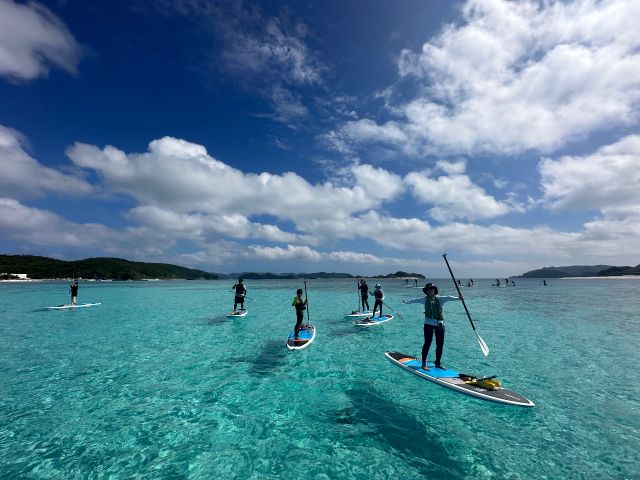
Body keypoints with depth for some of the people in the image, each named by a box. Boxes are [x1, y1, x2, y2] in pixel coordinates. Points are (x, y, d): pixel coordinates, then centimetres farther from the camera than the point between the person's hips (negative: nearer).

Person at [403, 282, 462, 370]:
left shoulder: (440, 299, -2)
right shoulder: (425, 299, 2)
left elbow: (448, 297, -20)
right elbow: (416, 300, 15)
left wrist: (457, 298, -37)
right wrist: (406, 302, 25)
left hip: (439, 324, 1)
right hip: (428, 323, -1)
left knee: (440, 345, 8)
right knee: (427, 343, -3)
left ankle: (438, 363, 25)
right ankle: (424, 363, 8)